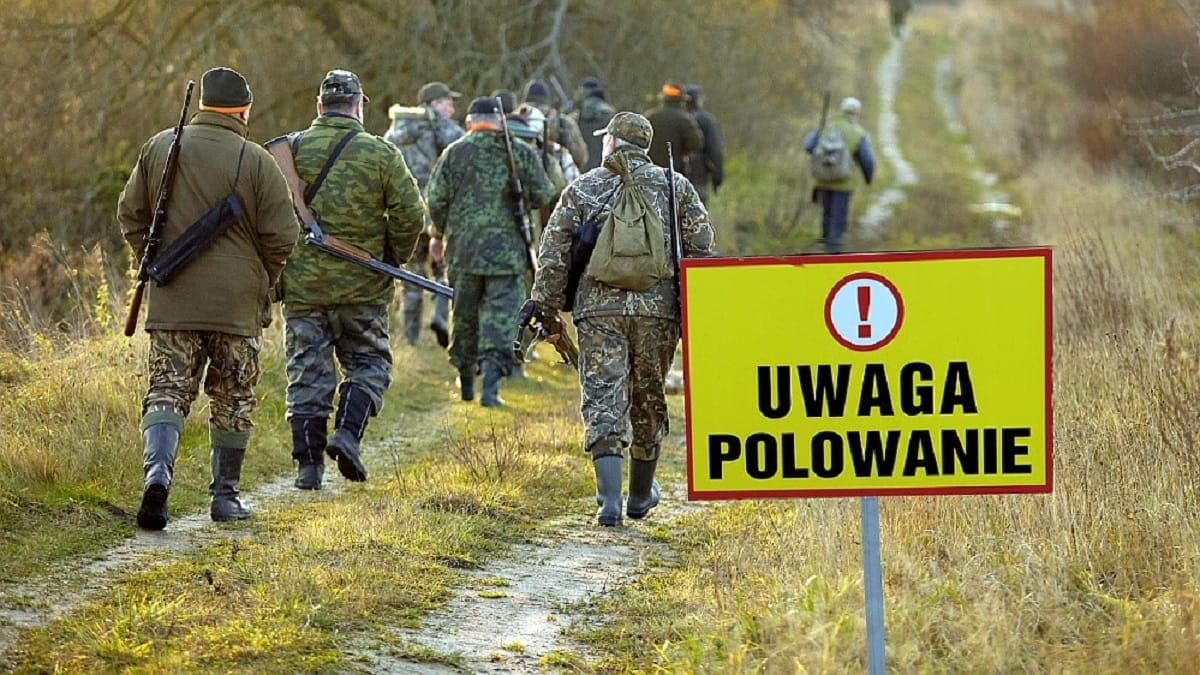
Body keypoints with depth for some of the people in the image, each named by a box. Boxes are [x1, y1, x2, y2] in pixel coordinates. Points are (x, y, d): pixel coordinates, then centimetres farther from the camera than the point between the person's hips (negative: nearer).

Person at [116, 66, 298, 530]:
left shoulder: (159, 148, 3)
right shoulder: (256, 162, -7)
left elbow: (130, 213, 10)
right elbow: (282, 236, -6)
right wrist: (262, 282, 12)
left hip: (171, 300, 2)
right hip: (236, 301, -2)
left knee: (167, 391, 2)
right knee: (232, 401, 11)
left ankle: (157, 470, -22)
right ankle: (224, 496, 15)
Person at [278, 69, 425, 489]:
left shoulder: (288, 151, 1)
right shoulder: (381, 154, -3)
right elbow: (410, 215, -5)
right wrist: (394, 260, 11)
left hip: (301, 284, 1)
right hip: (361, 285, -1)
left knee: (307, 373, 6)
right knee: (368, 364, 13)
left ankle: (308, 463, 4)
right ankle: (348, 432, -8)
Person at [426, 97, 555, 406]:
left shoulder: (455, 153, -1)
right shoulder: (521, 154, 1)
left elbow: (436, 199, -2)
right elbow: (542, 196, 2)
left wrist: (438, 234, 15)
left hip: (463, 247, 1)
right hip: (507, 249, -1)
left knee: (464, 314, 15)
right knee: (501, 314, -3)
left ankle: (465, 380, 27)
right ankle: (491, 384, -17)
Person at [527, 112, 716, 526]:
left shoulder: (581, 190, 5)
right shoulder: (674, 187, 8)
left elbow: (554, 255, 3)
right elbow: (701, 249, 6)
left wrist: (543, 304, 10)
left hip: (598, 309, -1)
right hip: (657, 308, 1)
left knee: (603, 402, -3)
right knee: (649, 402, 16)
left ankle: (609, 499, -16)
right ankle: (640, 496, 29)